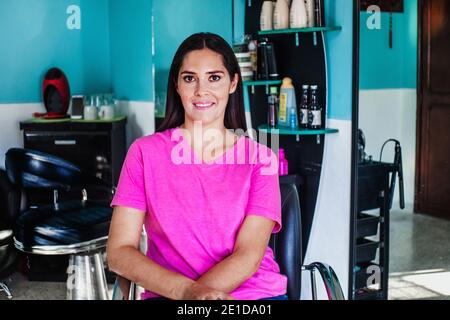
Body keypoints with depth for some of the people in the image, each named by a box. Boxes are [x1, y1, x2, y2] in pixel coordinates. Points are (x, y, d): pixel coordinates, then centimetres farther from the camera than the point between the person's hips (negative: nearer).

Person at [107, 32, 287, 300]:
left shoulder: (260, 158, 7)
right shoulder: (145, 152, 6)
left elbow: (249, 255, -3)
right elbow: (118, 252, -1)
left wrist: (199, 291, -19)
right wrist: (186, 290, -16)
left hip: (257, 293, 1)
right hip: (167, 294, 0)